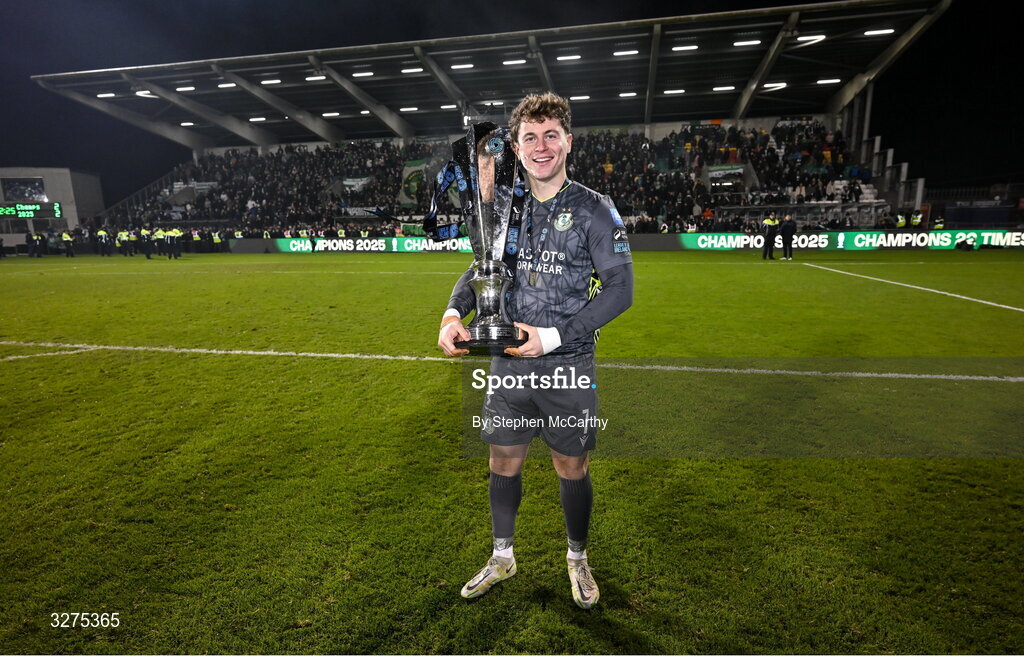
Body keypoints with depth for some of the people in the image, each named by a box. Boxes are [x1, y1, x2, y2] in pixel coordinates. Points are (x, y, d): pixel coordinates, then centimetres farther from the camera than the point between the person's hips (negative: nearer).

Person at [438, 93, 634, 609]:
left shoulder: (594, 209, -7)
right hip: (508, 363, 4)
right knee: (503, 463, 14)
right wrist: (453, 314, -11)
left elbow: (620, 289, -11)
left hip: (568, 367, -3)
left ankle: (577, 560, 39)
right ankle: (501, 557, 39)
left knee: (572, 469, 11)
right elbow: (480, 272, 11)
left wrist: (554, 337, -19)